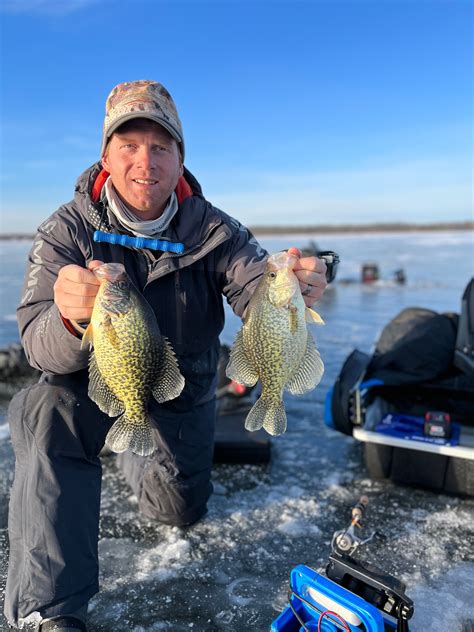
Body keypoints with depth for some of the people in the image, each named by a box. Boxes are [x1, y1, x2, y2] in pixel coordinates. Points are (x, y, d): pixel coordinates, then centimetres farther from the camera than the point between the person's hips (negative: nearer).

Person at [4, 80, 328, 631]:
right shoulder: (65, 231, -17)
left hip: (182, 395, 2)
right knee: (48, 413, -34)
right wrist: (74, 320, -52)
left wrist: (290, 289, -52)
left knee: (180, 510, 13)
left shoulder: (214, 231, -14)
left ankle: (132, 454, 47)